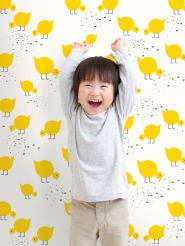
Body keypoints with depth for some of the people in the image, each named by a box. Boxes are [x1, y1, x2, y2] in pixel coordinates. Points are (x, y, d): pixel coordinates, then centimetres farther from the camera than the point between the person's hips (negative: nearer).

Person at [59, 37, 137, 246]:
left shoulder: (117, 115, 0)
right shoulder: (74, 115, 0)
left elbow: (130, 79, -3)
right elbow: (65, 78, -1)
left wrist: (120, 51, 8)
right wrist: (77, 53, 11)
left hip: (114, 204, 0)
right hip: (82, 204, 0)